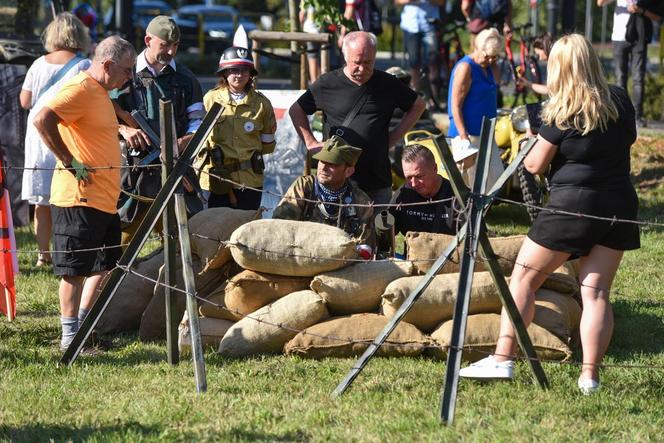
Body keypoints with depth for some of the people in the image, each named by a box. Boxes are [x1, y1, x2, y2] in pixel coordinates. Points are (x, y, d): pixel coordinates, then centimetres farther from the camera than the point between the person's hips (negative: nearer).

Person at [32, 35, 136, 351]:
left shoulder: (100, 92, 17)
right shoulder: (80, 89, -15)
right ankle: (70, 336, 0)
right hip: (79, 198, -10)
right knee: (75, 270, -4)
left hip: (104, 199, 10)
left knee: (104, 266, 16)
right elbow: (43, 120, -27)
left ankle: (83, 324, 24)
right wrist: (69, 162, -22)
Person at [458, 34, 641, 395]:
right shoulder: (619, 101, 3)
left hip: (572, 204, -5)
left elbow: (535, 165, -4)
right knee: (596, 291, 4)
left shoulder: (561, 113, -11)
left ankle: (502, 359, 4)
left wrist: (530, 145, 15)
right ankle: (590, 375, -3)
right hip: (620, 205, 5)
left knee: (524, 278, 6)